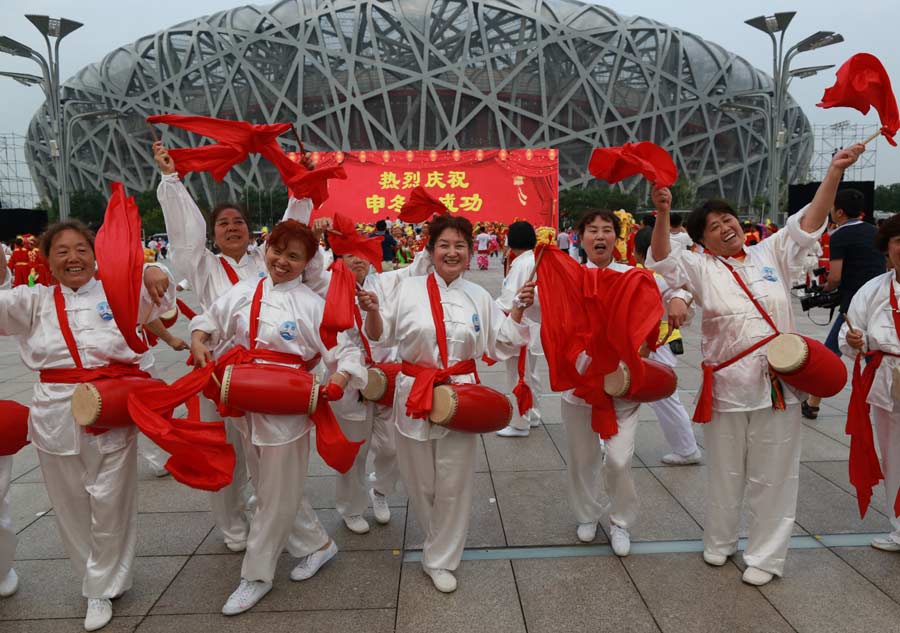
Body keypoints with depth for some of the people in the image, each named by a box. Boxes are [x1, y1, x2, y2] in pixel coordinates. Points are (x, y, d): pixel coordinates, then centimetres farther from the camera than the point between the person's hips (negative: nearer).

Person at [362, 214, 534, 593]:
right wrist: (372, 311, -14)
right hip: (414, 393, 0)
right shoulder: (409, 289, 0)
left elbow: (503, 344, 8)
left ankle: (441, 560, 24)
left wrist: (519, 309, -3)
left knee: (453, 483, 4)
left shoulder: (478, 298, 5)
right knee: (419, 481, 10)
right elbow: (380, 335, 5)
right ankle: (441, 544, 38)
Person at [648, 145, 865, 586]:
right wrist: (663, 214, -30)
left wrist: (834, 172, -10)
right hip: (726, 387, -1)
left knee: (772, 476, 9)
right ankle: (719, 541, 36)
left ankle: (765, 556, 25)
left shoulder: (771, 255, 6)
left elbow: (808, 223, 0)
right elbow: (663, 261, -16)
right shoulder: (701, 269, -1)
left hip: (778, 383, 1)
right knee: (725, 472, 15)